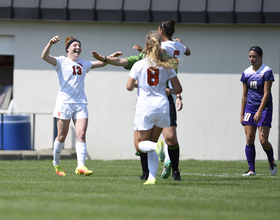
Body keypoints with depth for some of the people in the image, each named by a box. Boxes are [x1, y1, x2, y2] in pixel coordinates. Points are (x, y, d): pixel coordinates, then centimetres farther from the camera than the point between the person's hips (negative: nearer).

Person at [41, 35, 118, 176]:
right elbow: (45, 57, -17)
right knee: (62, 136, 1)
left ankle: (81, 166, -18)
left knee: (81, 135, -10)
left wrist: (110, 57, 10)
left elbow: (101, 63, 28)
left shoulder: (83, 64, 16)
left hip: (80, 104, 4)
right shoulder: (61, 62, 0)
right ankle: (56, 163, 22)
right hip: (64, 102, -4)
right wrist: (50, 44, -34)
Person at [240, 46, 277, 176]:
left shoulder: (267, 71, -10)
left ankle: (271, 162, 16)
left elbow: (266, 93, -14)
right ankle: (251, 169, 1)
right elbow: (244, 94, 11)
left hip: (264, 107, -5)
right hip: (250, 107, 5)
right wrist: (242, 114, 9)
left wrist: (259, 111, -22)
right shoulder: (246, 73, 6)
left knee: (263, 140, -11)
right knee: (249, 140, -3)